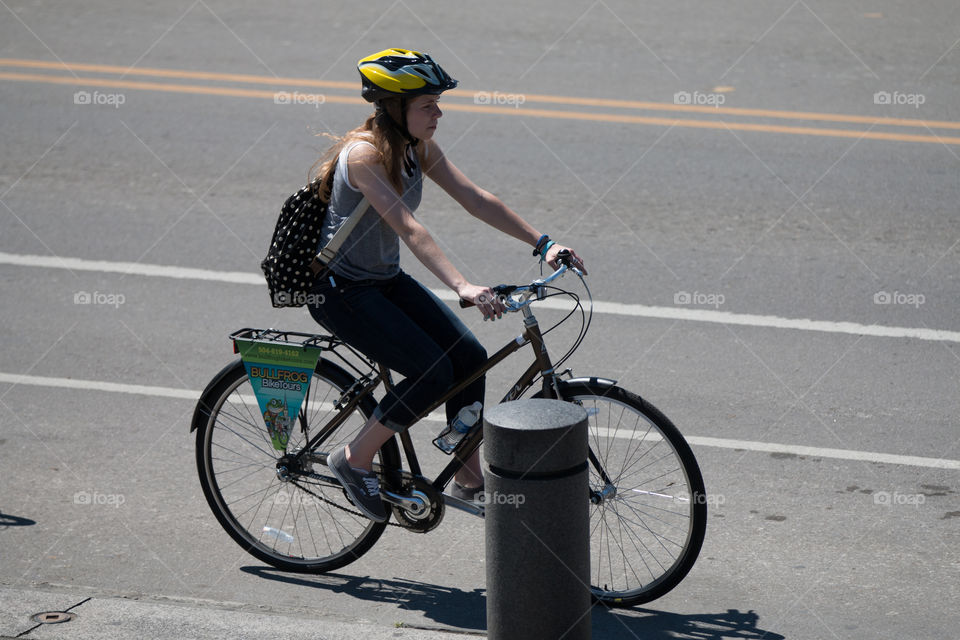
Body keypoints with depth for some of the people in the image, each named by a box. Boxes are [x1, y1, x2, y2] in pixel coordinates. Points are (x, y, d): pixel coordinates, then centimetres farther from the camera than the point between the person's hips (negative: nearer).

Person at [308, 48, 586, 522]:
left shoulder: (418, 147, -1)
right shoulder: (364, 154, -25)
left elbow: (475, 199, 0)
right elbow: (408, 227, -36)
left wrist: (543, 243, -7)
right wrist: (462, 286, -45)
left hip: (385, 279, 8)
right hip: (339, 288, -8)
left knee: (468, 356, -6)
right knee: (433, 371, -18)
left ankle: (470, 480, 5)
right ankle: (353, 461, -1)